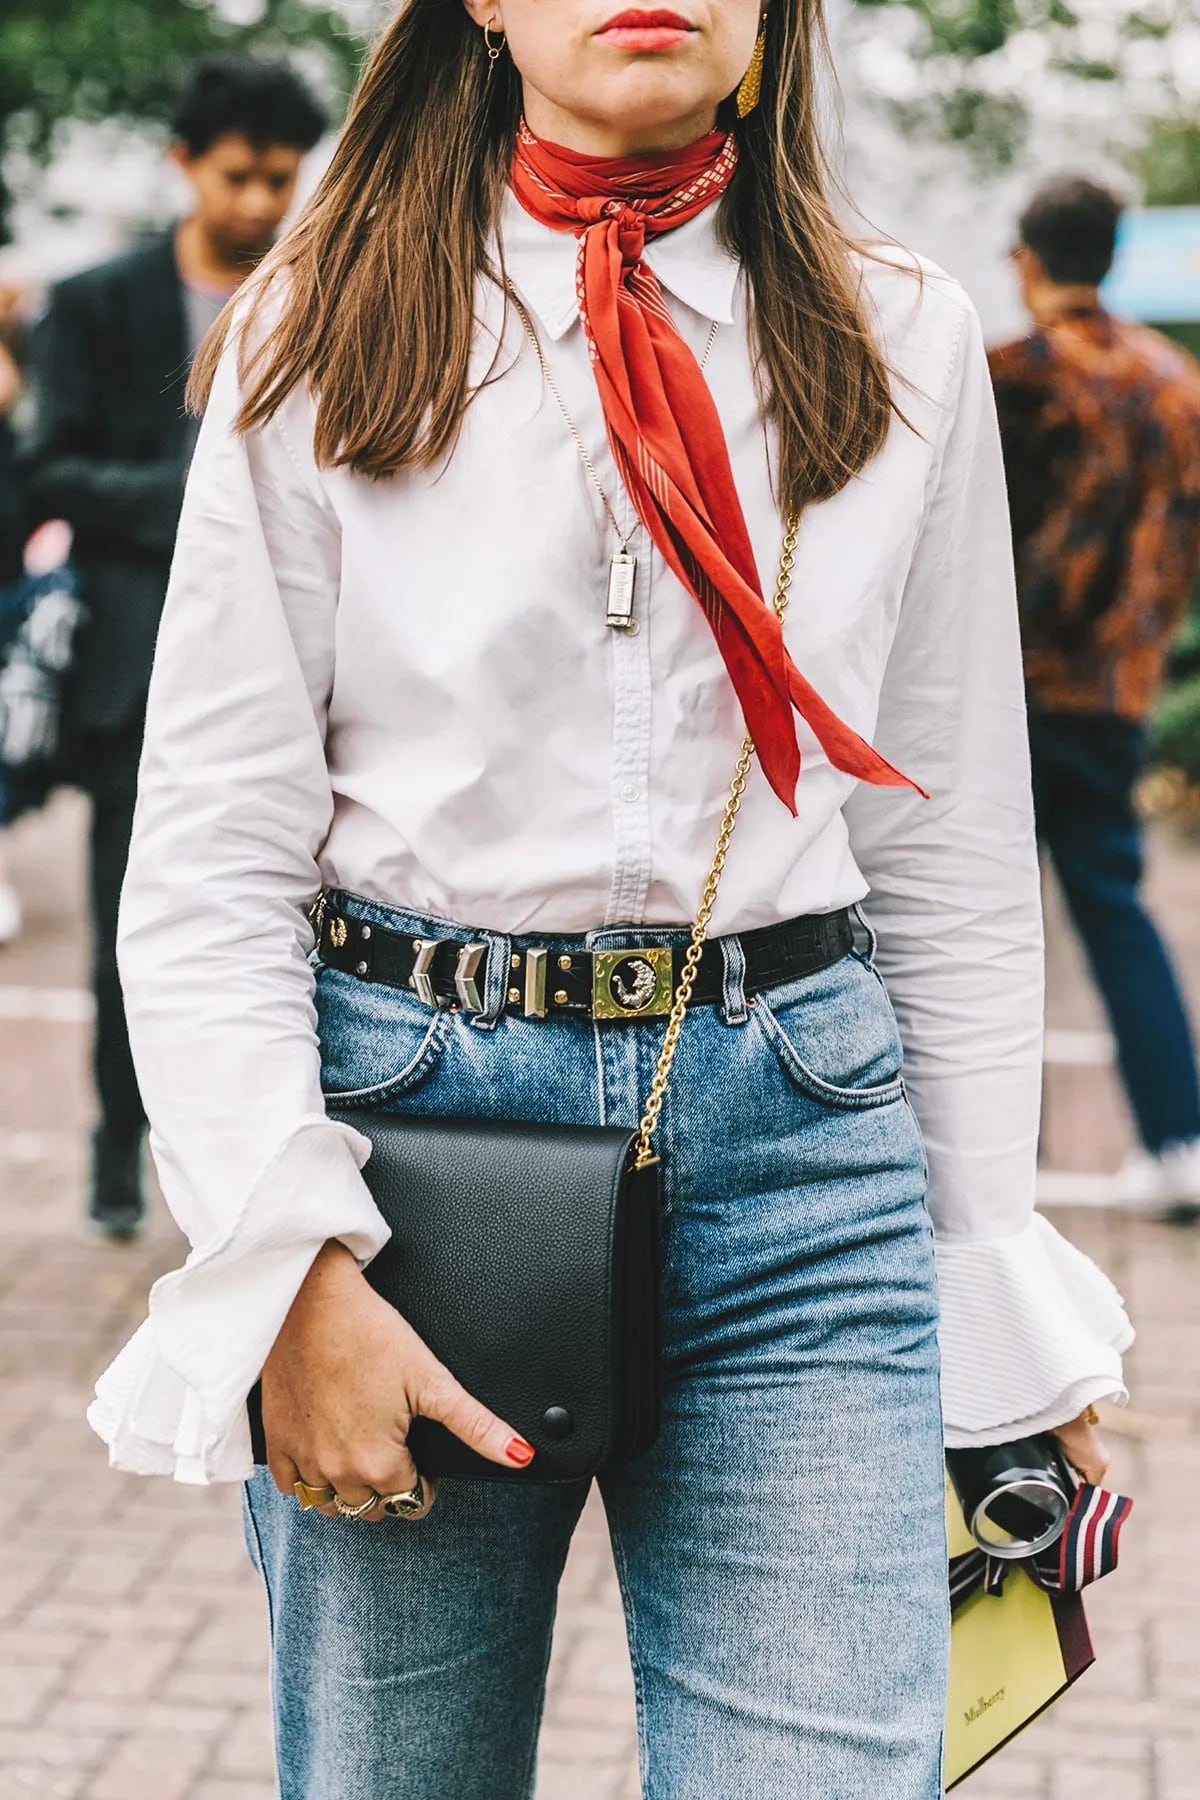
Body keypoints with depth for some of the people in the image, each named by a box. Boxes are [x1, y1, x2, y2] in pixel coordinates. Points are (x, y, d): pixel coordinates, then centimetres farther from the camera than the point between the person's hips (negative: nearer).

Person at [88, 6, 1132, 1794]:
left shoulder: (902, 346, 9)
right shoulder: (328, 338, 3)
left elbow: (954, 861, 11)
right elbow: (210, 857, -1)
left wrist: (995, 1299, 8)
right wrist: (288, 1262, -12)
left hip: (799, 1135, 1)